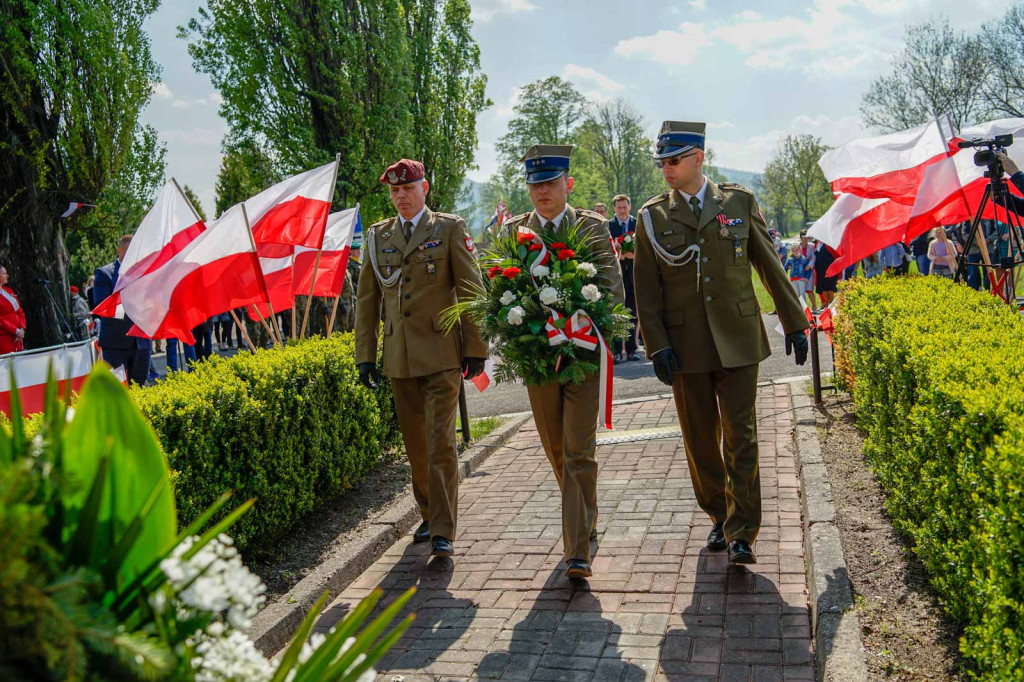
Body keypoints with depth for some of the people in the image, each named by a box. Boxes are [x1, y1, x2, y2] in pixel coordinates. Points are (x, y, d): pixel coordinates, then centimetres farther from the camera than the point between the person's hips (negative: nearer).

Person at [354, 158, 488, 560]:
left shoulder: (450, 229, 2)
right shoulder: (377, 236, 12)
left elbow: (472, 291, 0)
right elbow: (366, 300, 13)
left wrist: (476, 348, -4)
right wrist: (365, 355, 8)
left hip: (441, 354, -4)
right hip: (398, 357, 4)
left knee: (441, 442, -8)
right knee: (415, 444, 12)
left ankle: (443, 533, -4)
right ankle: (429, 516, 28)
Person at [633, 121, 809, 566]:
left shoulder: (739, 202, 4)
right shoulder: (652, 216, 4)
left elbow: (769, 265, 9)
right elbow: (646, 287, 2)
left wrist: (794, 323, 10)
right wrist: (657, 345, -6)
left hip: (737, 340, -1)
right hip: (686, 345, 1)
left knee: (740, 438, -3)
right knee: (700, 440, 9)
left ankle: (741, 533, 5)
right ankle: (718, 517, 28)